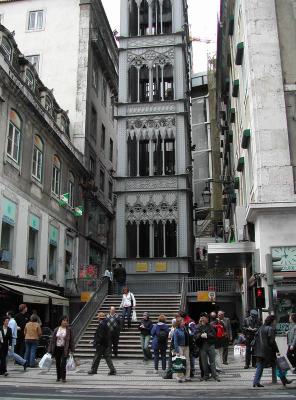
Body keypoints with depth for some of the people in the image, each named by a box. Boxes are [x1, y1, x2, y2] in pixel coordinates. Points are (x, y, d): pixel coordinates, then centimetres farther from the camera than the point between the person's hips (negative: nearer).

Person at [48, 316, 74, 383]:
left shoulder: (69, 330, -4)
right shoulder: (56, 329, 3)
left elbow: (72, 341, -2)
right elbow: (52, 340, 5)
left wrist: (72, 350, -7)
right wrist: (50, 350, 3)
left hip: (65, 349, -3)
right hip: (57, 349, 3)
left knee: (63, 363, -10)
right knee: (57, 364, 10)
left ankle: (63, 378, 1)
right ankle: (58, 377, 25)